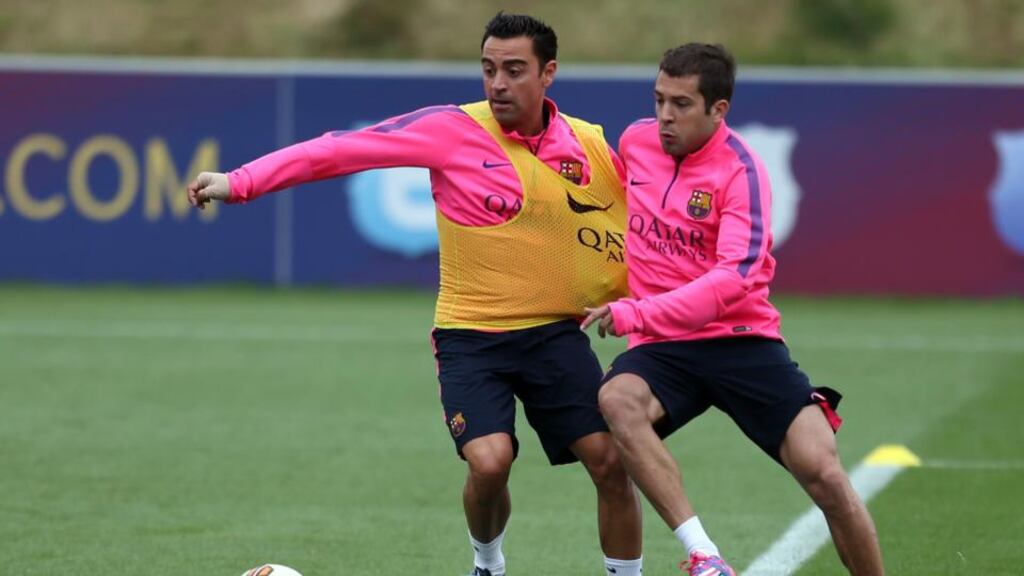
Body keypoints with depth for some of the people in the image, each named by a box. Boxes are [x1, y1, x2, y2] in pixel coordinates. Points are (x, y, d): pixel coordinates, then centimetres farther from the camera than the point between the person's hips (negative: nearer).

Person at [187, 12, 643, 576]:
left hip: (556, 333, 2)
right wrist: (241, 181, -19)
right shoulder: (454, 130, -12)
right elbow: (343, 148, -14)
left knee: (610, 461, -8)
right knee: (489, 461, -20)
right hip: (470, 335, -2)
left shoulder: (593, 146, -3)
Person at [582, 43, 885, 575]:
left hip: (741, 339, -3)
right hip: (661, 349, 3)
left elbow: (735, 276, -25)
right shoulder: (635, 140, 4)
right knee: (616, 399, -32)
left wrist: (637, 314, -31)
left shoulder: (740, 171, -13)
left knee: (822, 471, -16)